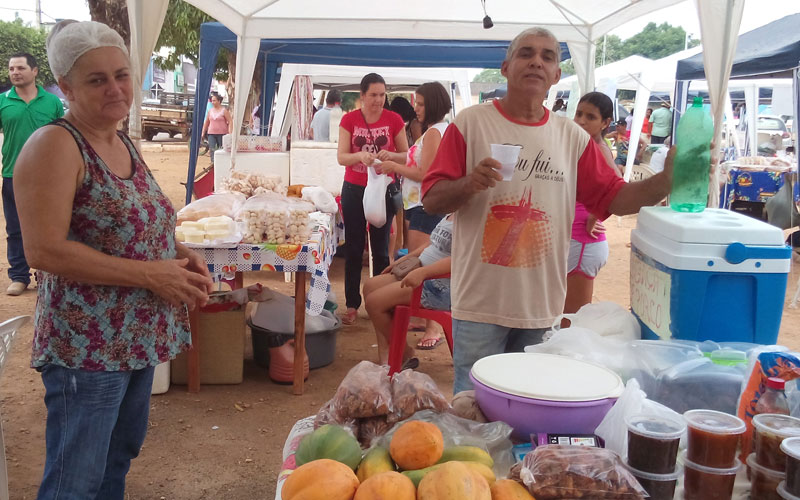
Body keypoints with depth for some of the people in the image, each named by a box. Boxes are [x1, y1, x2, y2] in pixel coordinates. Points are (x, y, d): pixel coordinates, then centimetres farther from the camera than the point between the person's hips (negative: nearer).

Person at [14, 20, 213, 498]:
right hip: (86, 345, -8)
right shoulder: (54, 145, -16)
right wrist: (151, 273, -23)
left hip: (140, 334, 8)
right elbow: (45, 249, -23)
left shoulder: (126, 144, 9)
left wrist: (179, 254, 0)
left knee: (123, 450, 23)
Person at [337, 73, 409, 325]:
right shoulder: (349, 120, -1)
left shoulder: (394, 120, -1)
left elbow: (405, 155, 3)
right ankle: (352, 305, 12)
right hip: (354, 189, 1)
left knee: (381, 248, 4)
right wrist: (360, 156, -26)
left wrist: (390, 155, -19)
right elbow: (341, 157, -6)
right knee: (353, 248, 5)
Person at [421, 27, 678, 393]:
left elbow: (611, 198, 7)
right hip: (481, 305, -3)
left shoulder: (572, 137, 7)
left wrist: (666, 181, -8)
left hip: (542, 309, 4)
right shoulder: (470, 124, -4)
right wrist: (470, 184, -25)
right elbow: (431, 201, -6)